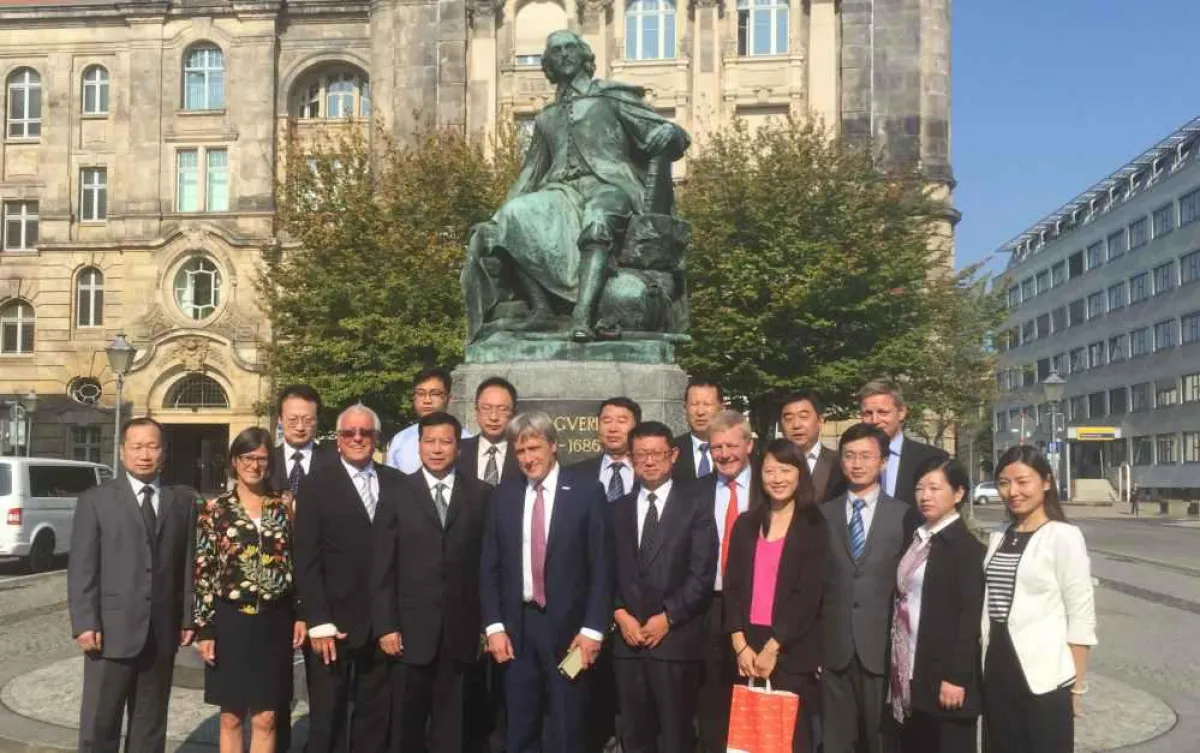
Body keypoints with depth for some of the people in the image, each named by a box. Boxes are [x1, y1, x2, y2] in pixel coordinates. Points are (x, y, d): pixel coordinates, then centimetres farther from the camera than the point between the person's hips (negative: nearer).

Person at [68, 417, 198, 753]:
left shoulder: (183, 501, 9)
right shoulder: (95, 500, 2)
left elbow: (189, 563, 8)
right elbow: (81, 568, -3)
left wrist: (188, 618, 3)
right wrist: (85, 623, -10)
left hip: (162, 633, 2)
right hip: (111, 631, -2)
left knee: (150, 725, 12)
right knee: (99, 725, 3)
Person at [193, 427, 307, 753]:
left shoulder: (284, 506, 4)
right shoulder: (215, 509, -1)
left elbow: (297, 564, 7)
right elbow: (203, 572, -3)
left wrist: (301, 614, 1)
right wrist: (204, 628, -7)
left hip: (274, 623, 1)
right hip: (231, 622, -1)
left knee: (265, 719, 4)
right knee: (231, 717, 9)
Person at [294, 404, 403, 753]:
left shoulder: (397, 483, 7)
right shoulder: (316, 486, -1)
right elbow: (306, 561, -6)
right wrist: (319, 623, -12)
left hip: (384, 622, 3)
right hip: (333, 623, -3)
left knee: (376, 716, 12)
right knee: (327, 719, 8)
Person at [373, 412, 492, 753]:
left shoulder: (481, 495, 4)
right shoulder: (398, 493, 2)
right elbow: (383, 567, 0)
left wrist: (489, 623, 0)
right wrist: (386, 625, -5)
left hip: (461, 629, 1)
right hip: (411, 628, 0)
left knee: (453, 725, 7)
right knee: (406, 724, 8)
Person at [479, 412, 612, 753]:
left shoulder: (586, 492, -4)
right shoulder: (503, 495, 6)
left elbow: (601, 566, -5)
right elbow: (489, 566, 8)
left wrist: (593, 628, -9)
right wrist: (494, 625, 1)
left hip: (568, 626, -3)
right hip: (517, 626, 3)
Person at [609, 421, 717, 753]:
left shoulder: (694, 506, 0)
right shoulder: (617, 509, 13)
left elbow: (702, 574, -6)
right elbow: (608, 570, 10)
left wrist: (667, 617, -10)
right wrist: (620, 614, -5)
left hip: (676, 639, -3)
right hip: (627, 639, 4)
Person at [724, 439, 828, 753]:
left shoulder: (814, 526, -1)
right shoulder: (746, 524, 11)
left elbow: (809, 594, -8)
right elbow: (732, 587, 6)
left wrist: (773, 647, -12)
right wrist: (740, 645, -5)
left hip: (793, 652, -3)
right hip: (746, 649, 3)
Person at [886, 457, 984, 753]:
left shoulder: (967, 547, -8)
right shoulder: (916, 540, 14)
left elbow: (969, 617, -13)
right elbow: (903, 601, 11)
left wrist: (955, 678, -18)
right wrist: (897, 670, 9)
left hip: (944, 677, -7)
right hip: (910, 675, 7)